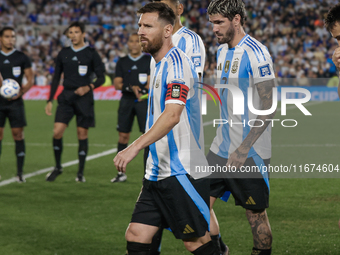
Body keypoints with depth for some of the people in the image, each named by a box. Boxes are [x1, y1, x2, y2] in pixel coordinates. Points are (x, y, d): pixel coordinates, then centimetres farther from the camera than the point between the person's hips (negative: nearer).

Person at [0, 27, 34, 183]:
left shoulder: (22, 58, 5)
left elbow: (30, 79, 5)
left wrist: (21, 91, -12)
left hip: (15, 101, -1)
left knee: (18, 134, -4)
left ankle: (20, 172, 1)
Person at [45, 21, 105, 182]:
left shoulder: (91, 54, 0)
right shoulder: (63, 54, 10)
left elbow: (101, 78, -1)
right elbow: (56, 78, 15)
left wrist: (88, 87, -19)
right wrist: (50, 100, 9)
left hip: (84, 98, -2)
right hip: (66, 97, 2)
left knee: (82, 134, 0)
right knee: (57, 132, -9)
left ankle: (81, 172, 10)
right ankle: (58, 167, 9)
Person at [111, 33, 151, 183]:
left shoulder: (149, 60, 6)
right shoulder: (122, 62, 11)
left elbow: (151, 82, -1)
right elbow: (117, 84, 3)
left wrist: (141, 90, -18)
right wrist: (131, 88, -14)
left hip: (144, 100, -2)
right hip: (126, 100, 2)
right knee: (123, 135, 1)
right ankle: (121, 173, 7)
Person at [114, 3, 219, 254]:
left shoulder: (177, 62, -14)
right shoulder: (160, 65, 16)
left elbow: (172, 115, -28)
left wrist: (136, 147, -35)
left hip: (182, 172, -9)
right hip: (157, 173, 9)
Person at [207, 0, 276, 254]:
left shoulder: (256, 53, -15)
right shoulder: (222, 51, 11)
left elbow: (268, 109, -18)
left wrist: (243, 149, -20)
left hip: (249, 152, -8)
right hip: (221, 148, 8)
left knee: (256, 214, 1)